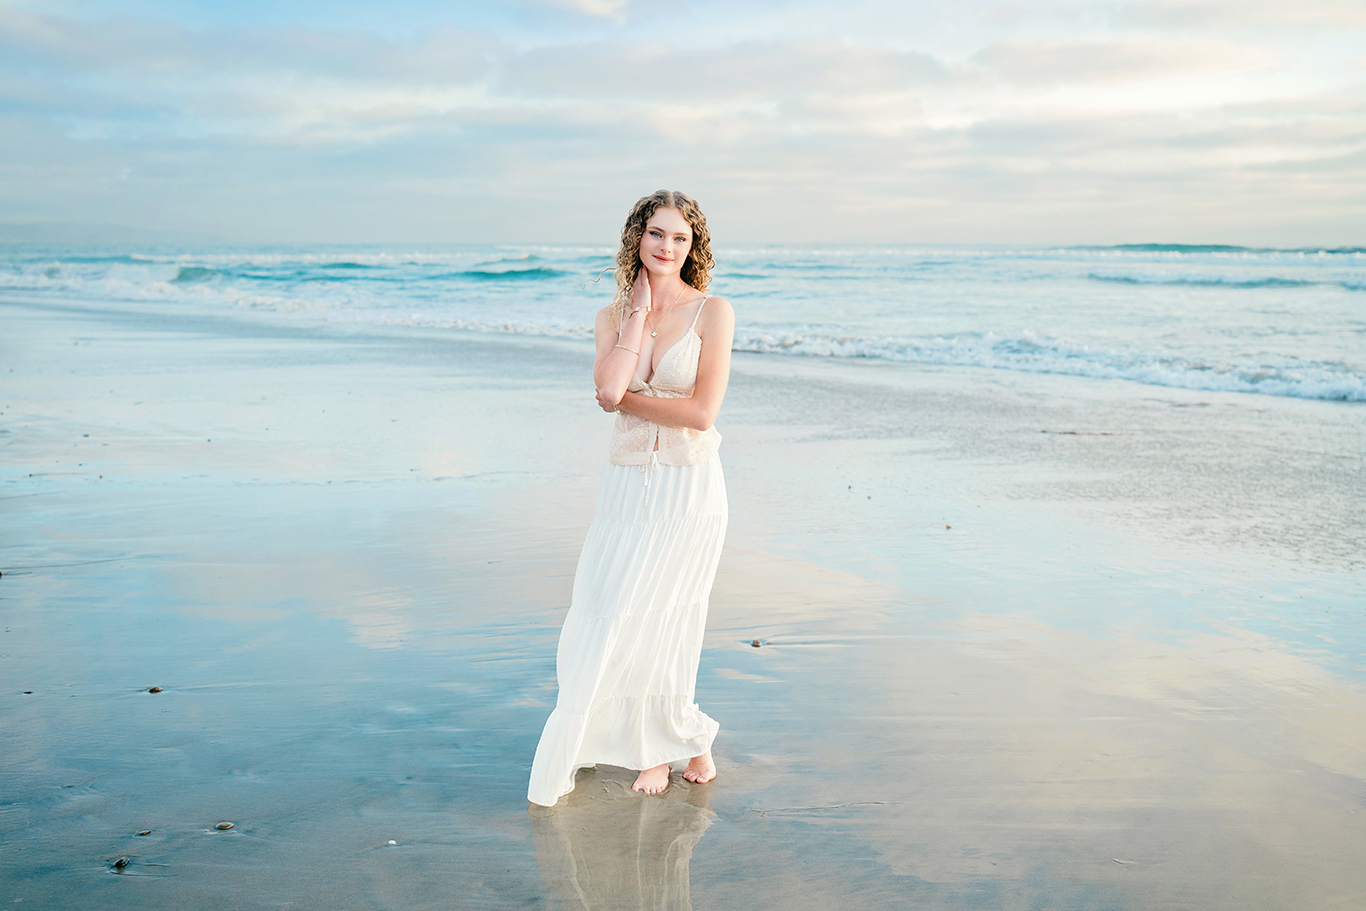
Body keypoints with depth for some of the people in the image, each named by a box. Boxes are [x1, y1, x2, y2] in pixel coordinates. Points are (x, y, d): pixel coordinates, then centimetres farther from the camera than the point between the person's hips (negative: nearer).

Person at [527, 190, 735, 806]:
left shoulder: (712, 311, -5)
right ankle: (667, 743, 26)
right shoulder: (612, 316, 7)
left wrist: (626, 398, -6)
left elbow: (701, 413, -15)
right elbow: (607, 391, -14)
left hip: (689, 485, -4)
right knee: (610, 616, 5)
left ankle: (663, 741, 28)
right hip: (626, 484, 4)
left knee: (655, 620, 2)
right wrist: (639, 312, -8)